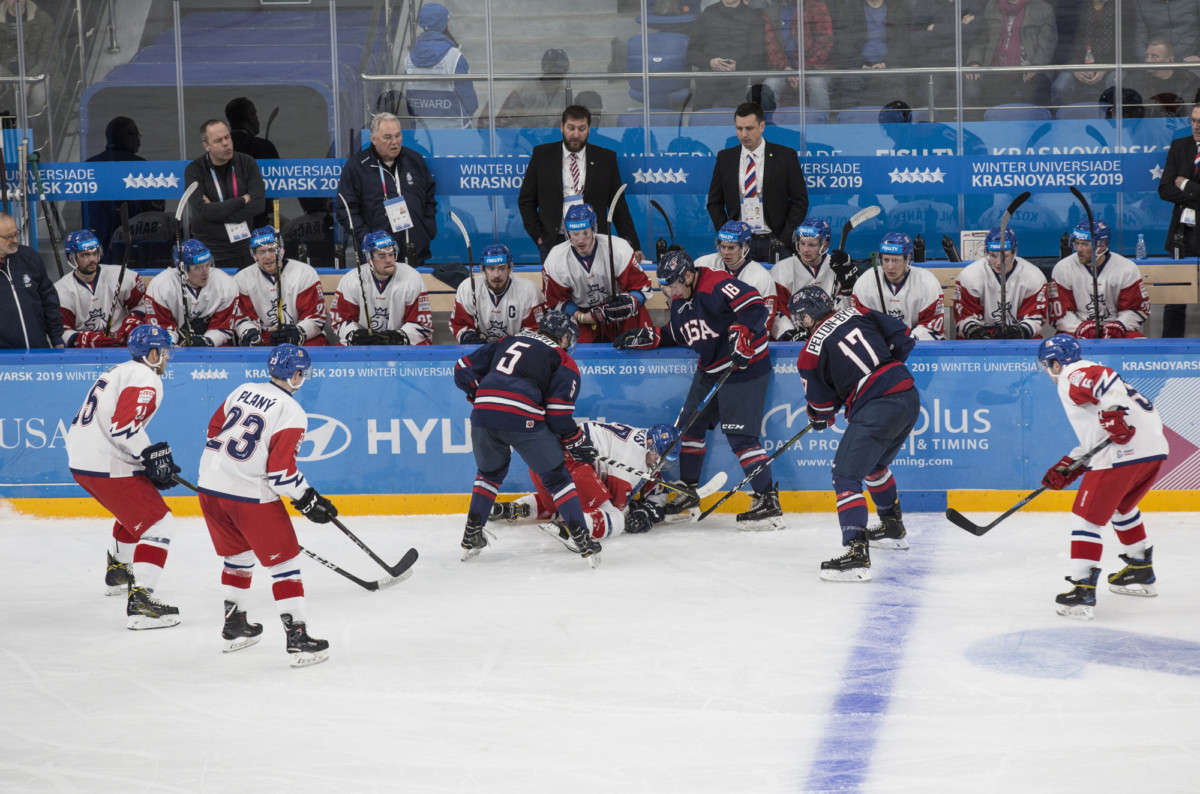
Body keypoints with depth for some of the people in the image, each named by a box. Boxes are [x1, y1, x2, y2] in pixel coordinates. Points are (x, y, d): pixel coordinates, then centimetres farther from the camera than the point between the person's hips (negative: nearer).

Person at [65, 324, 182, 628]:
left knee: (135, 509, 34)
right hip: (107, 467, -10)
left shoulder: (120, 372, 20)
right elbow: (125, 426, -24)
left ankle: (117, 571, 51)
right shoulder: (145, 379, -12)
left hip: (80, 458, 10)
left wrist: (152, 459, 17)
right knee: (158, 523, -11)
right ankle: (140, 601, -21)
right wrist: (152, 455, -16)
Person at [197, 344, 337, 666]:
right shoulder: (292, 412, -12)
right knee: (284, 561, 2)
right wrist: (308, 500, -6)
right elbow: (281, 470, -17)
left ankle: (233, 627, 32)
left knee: (238, 555, 25)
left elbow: (215, 431, 18)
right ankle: (297, 639, -2)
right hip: (251, 495, -7)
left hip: (211, 486, 7)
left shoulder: (243, 390, 9)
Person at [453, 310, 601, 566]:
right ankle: (583, 541, 6)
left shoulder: (506, 342, 27)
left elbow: (464, 370, 24)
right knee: (556, 477, 12)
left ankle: (471, 538, 30)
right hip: (524, 419, -4)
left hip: (484, 416, 4)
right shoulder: (564, 360, 14)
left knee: (490, 473, 30)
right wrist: (576, 444, 14)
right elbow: (558, 413, 2)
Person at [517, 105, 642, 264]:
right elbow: (525, 200, 11)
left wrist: (633, 246, 1)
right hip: (553, 243, 0)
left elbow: (618, 204, 8)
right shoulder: (542, 155, 8)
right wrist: (537, 236, 0)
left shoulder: (606, 158, 8)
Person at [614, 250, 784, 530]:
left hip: (745, 368, -10)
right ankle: (688, 490, 29)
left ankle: (768, 502, -10)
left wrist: (741, 334, -36)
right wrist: (643, 337, 12)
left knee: (740, 436, -14)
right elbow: (672, 334, 23)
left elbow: (755, 307, -29)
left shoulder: (718, 285, -21)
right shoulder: (680, 301, 9)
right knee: (690, 424, 14)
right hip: (710, 370, 10)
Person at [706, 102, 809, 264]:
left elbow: (800, 201, 2)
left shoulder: (785, 156, 1)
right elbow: (714, 202, 14)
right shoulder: (725, 158, 9)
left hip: (773, 241, -2)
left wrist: (784, 239, -6)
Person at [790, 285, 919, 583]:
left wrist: (820, 419, 29)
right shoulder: (858, 313, 12)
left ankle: (857, 552, -25)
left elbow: (821, 405, 6)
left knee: (846, 475, -9)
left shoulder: (812, 352, -1)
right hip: (910, 397, 8)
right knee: (874, 464, 31)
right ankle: (893, 529, 48)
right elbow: (903, 339, 13)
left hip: (876, 408, -8)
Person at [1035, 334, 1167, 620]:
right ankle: (1141, 571, 41)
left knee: (1086, 517, -5)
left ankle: (1083, 590, -12)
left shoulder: (1072, 376, 0)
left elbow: (1106, 378, -22)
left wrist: (1112, 413, -32)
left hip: (1123, 454, -10)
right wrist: (1067, 468, 25)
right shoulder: (1090, 376, 30)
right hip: (1154, 448, 10)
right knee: (1120, 507, 33)